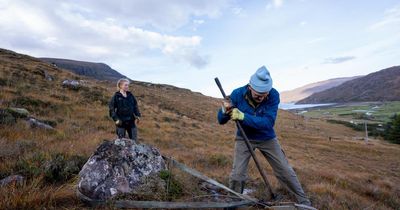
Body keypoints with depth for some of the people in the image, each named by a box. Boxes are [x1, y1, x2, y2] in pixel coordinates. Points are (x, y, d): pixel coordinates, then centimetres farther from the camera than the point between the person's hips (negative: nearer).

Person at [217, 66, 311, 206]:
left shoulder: (273, 95, -23)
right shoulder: (238, 94, -22)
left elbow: (268, 122, -31)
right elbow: (221, 120, -17)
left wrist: (243, 117, -42)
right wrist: (225, 111, -41)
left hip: (267, 138, 1)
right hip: (244, 138, 0)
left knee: (285, 171, 8)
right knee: (237, 175, -5)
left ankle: (304, 201, 30)